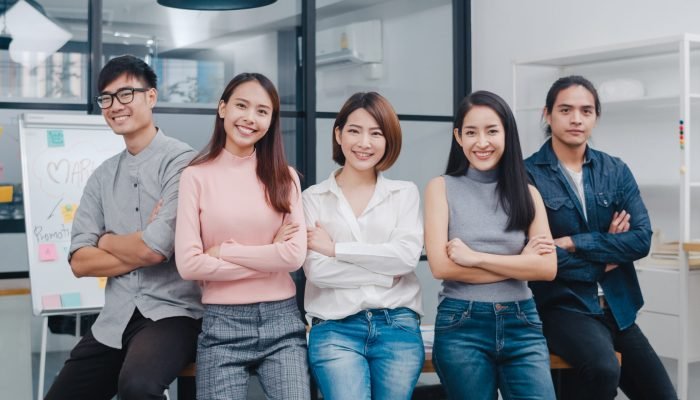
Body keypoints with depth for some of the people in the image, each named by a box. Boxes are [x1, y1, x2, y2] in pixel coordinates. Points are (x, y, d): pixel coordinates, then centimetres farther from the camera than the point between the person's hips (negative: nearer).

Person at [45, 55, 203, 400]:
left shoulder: (180, 161, -9)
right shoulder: (102, 176, 12)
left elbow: (156, 249, -18)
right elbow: (80, 261, 5)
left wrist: (105, 241, 1)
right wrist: (140, 248, -9)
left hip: (172, 311, -7)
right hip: (114, 319, 7)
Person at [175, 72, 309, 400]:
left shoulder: (284, 176, 6)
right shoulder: (196, 176, -1)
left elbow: (295, 255, -5)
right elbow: (188, 264, -8)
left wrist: (223, 251, -8)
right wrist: (269, 258, -6)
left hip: (281, 321, 2)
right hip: (222, 325, -1)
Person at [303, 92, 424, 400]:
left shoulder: (405, 193, 11)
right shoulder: (314, 197, 7)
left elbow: (407, 256, -5)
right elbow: (316, 270, -5)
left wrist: (336, 248, -4)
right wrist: (386, 273, -5)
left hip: (398, 326, 2)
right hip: (335, 328, -1)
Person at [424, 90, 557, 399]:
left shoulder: (527, 193, 8)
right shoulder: (442, 187, 2)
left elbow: (548, 267, -4)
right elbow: (441, 266, -9)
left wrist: (475, 257, -11)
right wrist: (521, 262, -6)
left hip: (521, 324, 2)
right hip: (461, 326, -2)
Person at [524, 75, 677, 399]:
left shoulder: (616, 171, 7)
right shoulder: (528, 174, -7)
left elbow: (642, 239, -4)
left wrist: (574, 243, -15)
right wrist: (605, 257, -6)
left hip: (617, 308, 6)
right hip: (563, 305, -5)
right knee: (604, 368, -33)